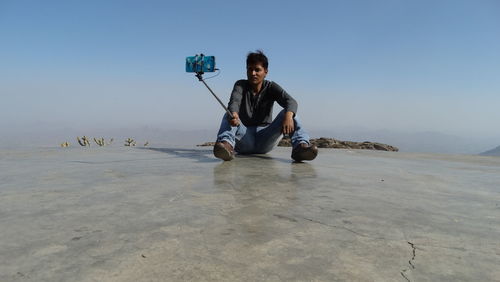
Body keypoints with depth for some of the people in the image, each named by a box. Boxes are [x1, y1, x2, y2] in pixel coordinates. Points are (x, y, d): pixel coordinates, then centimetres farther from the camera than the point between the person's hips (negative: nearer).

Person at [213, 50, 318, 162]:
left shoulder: (271, 87, 3)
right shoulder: (240, 85, 3)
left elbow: (291, 101, -16)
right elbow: (234, 101, -20)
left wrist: (288, 116, -42)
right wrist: (234, 115, -46)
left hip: (265, 139, 0)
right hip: (244, 138, 0)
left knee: (287, 113, -19)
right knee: (228, 116, -25)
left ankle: (300, 146, -44)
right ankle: (226, 144, -55)